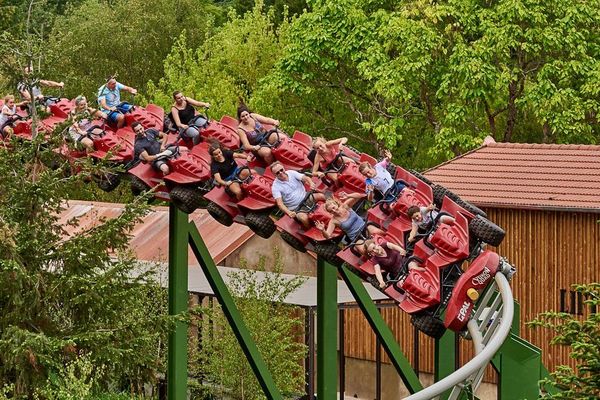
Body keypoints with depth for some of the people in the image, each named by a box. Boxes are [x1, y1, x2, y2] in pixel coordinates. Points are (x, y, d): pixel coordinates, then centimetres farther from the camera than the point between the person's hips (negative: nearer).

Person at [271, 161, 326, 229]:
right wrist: (289, 212, -41)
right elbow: (279, 203, -23)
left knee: (321, 196, -19)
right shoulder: (275, 187, -13)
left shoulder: (291, 173, -2)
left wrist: (311, 183, -36)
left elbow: (305, 178, -12)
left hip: (305, 197, 4)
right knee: (304, 218, -33)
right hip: (296, 209, -4)